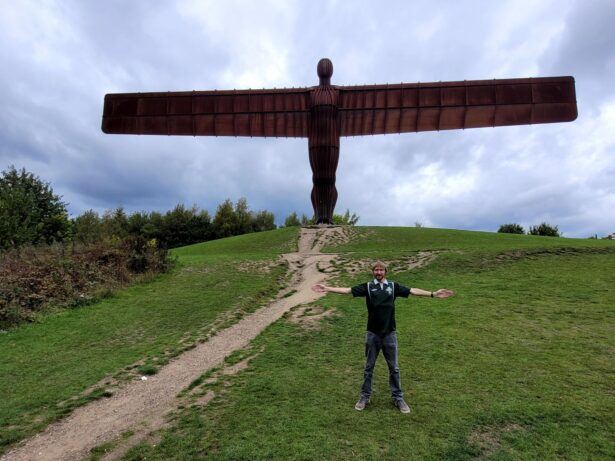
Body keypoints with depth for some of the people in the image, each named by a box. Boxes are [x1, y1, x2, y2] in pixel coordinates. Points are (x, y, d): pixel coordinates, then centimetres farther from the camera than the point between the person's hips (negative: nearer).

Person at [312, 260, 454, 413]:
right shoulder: (367, 286, -1)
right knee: (369, 367, 11)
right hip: (372, 333, -1)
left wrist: (433, 294, -7)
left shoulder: (393, 286, 3)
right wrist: (326, 288, -15)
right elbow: (347, 290, -7)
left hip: (389, 333, 1)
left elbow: (413, 291, 0)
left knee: (394, 367, 11)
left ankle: (398, 398, 27)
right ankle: (364, 396, 26)